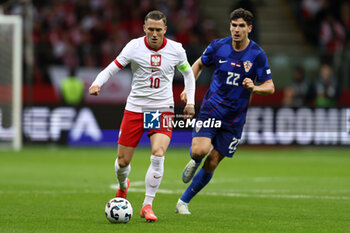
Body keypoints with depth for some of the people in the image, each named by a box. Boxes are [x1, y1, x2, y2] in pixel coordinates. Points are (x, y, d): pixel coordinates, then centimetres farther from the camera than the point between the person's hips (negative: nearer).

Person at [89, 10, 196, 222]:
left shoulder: (176, 50, -3)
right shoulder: (134, 47, -7)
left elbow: (188, 73, 15)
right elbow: (112, 68, -5)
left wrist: (190, 102, 7)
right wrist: (97, 83, -25)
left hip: (163, 109, 0)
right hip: (135, 108, 0)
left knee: (158, 155, -22)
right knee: (123, 161, 3)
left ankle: (147, 205, -9)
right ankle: (123, 185, 40)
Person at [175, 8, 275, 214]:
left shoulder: (257, 55, -7)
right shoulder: (218, 46, -4)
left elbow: (270, 87, -4)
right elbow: (199, 64, 15)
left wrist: (254, 88, -25)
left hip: (234, 118, 0)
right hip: (210, 110, 0)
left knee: (211, 164, 3)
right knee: (200, 151, -24)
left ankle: (184, 202, 19)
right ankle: (195, 161, 15)